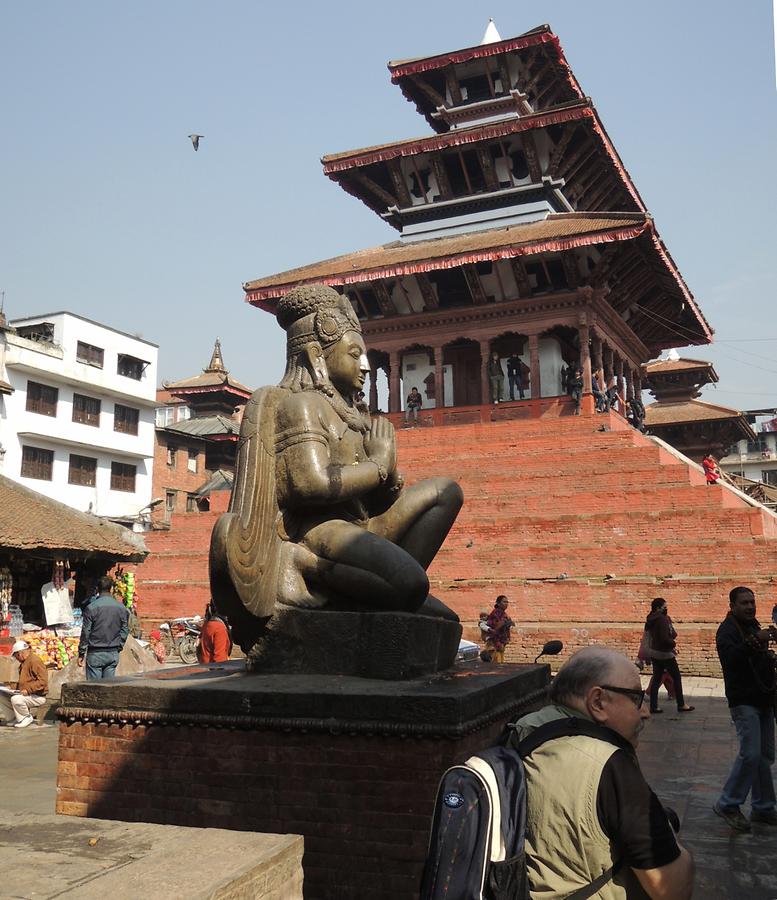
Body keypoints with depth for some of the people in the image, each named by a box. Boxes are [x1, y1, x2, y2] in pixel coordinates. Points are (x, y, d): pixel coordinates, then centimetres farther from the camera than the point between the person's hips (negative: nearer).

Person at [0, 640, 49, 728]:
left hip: (38, 697, -10)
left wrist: (28, 690, -28)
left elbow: (43, 681, -25)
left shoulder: (35, 661, -17)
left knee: (16, 699, -32)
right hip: (26, 694, 10)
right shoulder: (24, 663, 15)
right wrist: (16, 689, 9)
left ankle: (26, 718, -8)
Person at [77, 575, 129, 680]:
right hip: (113, 654, 3)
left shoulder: (91, 608, -9)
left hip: (95, 653, -3)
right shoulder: (121, 607, 2)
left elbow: (85, 632, -6)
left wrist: (81, 654, 2)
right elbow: (125, 631, 7)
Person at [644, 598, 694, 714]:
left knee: (656, 679, 10)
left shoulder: (651, 619, 7)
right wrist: (673, 643, -6)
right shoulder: (662, 619, -21)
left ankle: (653, 707, 9)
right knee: (677, 678, 7)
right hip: (665, 654, -8)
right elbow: (665, 639, -25)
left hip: (654, 653, 8)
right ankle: (681, 705, 15)